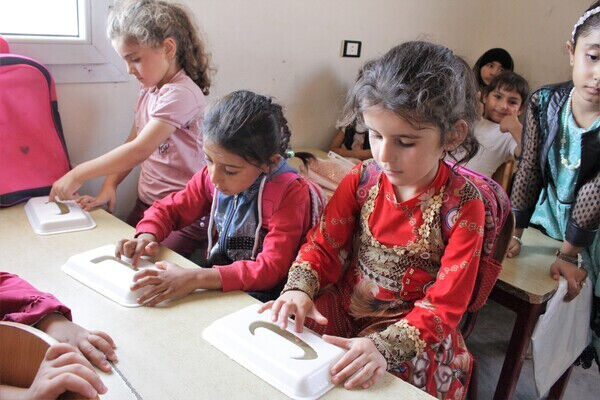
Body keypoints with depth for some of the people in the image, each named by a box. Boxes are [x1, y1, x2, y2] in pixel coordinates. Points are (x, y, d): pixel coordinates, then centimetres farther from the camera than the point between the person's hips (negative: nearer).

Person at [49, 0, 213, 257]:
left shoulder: (181, 94, -19)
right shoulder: (149, 89, 11)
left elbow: (140, 150, -24)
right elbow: (133, 142, 12)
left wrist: (78, 175, -18)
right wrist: (109, 185, -1)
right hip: (146, 205, 8)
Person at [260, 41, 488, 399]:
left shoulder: (462, 204, -15)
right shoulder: (363, 179, -5)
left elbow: (444, 306, -16)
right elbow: (323, 244, 1)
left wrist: (385, 345, -32)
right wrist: (299, 288, -20)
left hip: (415, 330, -3)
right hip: (345, 305, 4)